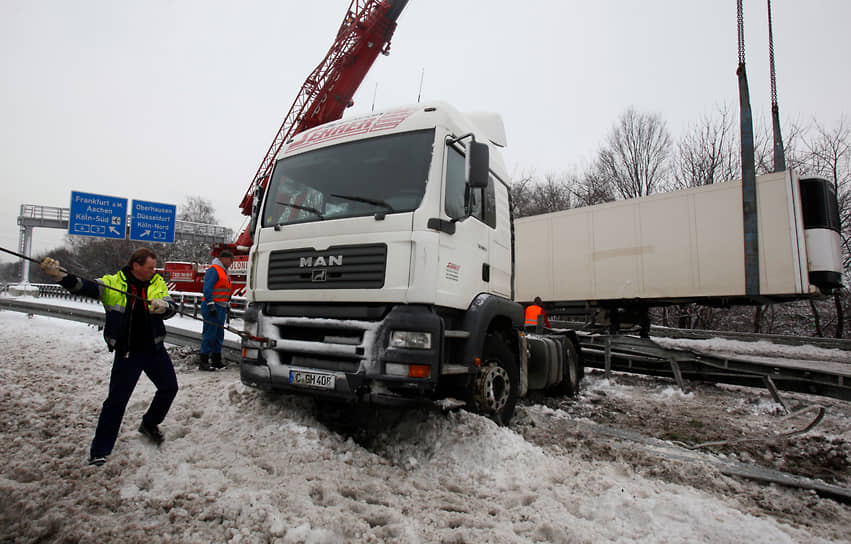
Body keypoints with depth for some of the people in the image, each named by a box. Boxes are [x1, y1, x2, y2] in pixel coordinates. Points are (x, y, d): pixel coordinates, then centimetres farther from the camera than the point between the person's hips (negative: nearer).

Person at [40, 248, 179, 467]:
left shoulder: (157, 283, 1)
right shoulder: (112, 283, -7)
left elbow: (171, 307, -8)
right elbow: (82, 286, -17)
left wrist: (163, 307, -31)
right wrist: (58, 273, -34)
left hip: (155, 349, 4)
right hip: (127, 352, -4)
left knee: (169, 388, 12)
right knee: (116, 400, -2)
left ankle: (149, 424, 38)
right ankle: (99, 451, 14)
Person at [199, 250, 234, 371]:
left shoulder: (223, 271, 20)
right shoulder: (213, 270, -10)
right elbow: (207, 289, -19)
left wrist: (227, 305, 24)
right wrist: (211, 305, -24)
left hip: (221, 308, 10)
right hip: (212, 307, -10)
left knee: (219, 335, 11)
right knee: (210, 334, -8)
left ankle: (216, 360, 18)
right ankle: (203, 362, -2)